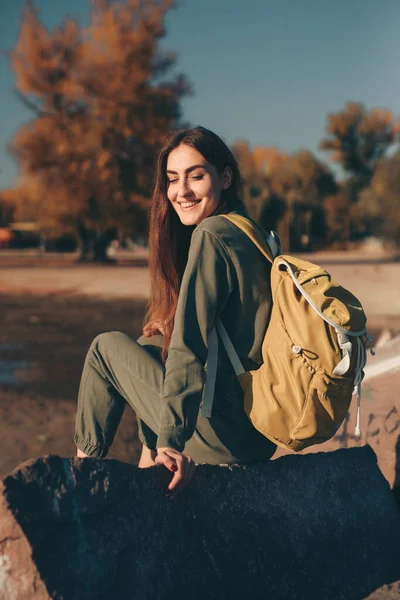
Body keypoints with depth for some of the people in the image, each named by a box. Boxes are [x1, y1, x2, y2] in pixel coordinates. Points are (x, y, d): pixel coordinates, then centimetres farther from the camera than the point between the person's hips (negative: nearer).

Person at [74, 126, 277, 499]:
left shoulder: (212, 233, -16)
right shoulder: (250, 234, 12)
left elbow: (189, 349, -23)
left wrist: (170, 441, -25)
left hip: (224, 437, -9)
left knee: (107, 347, 7)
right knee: (152, 347, 28)